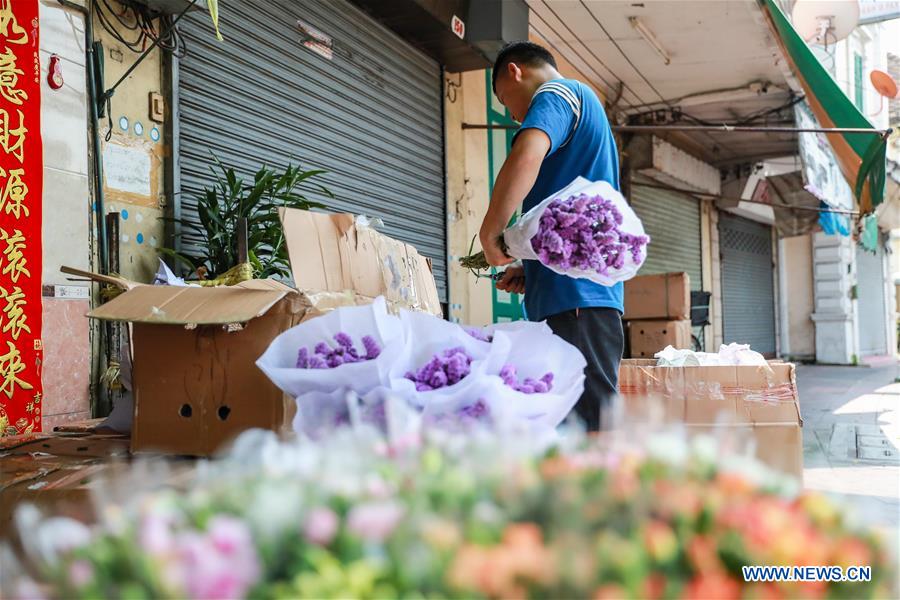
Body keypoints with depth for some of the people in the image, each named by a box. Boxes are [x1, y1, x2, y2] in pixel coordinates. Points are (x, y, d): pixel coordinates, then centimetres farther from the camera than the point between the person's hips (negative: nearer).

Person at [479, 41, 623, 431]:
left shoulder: (555, 93, 0)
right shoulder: (582, 102, 30)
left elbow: (526, 156, -24)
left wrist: (490, 233, -14)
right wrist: (530, 267, 20)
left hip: (577, 295, -10)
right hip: (588, 292, 10)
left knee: (589, 418, -11)